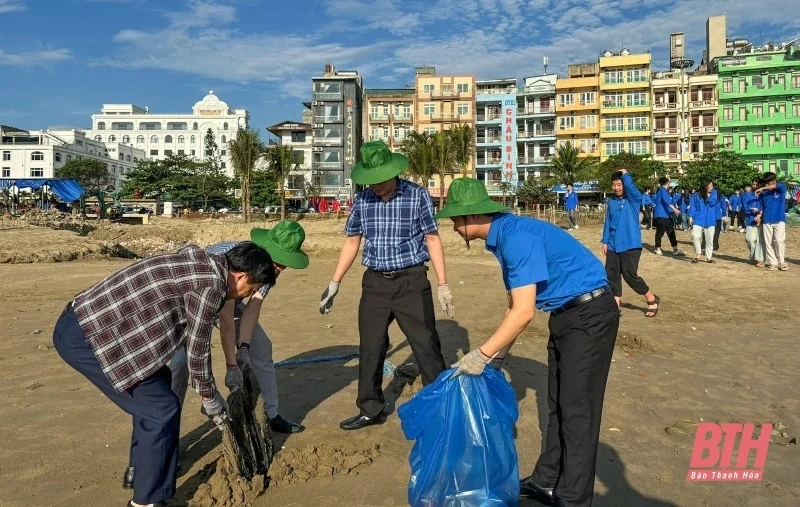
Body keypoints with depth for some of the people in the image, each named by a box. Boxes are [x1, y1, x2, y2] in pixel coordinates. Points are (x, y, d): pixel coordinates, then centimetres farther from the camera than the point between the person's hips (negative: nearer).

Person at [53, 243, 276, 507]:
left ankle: (144, 467, 38)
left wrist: (210, 392, 27)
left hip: (85, 320, 10)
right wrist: (211, 400, 10)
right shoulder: (211, 283, -15)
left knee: (155, 385, 24)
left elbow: (190, 339, 22)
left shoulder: (199, 264, 14)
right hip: (84, 336, -10)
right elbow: (197, 350, -6)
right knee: (162, 408, -4)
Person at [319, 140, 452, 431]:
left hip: (411, 281, -3)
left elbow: (433, 240, -3)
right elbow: (352, 243, 10)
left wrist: (443, 285, -5)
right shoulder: (362, 199, 2)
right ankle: (371, 411, 26)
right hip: (375, 282, 4)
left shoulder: (417, 195, -8)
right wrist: (334, 284, 9)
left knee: (426, 347, 2)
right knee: (370, 349, 10)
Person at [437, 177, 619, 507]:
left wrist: (481, 355, -23)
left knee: (577, 409, -1)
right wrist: (498, 354, 10)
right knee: (558, 404, 17)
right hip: (566, 315, 10)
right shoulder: (504, 237, 5)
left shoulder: (517, 237, -25)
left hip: (589, 315, -10)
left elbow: (524, 312, -29)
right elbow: (516, 305, 11)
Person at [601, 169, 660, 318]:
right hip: (613, 246, 5)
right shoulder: (611, 202, 9)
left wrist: (625, 174, -9)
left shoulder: (634, 200, -4)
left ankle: (652, 299, 12)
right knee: (611, 274, 3)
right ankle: (616, 303, 15)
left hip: (631, 245, -5)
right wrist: (605, 241, 8)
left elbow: (631, 186, -25)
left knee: (630, 274, -8)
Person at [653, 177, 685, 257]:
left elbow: (654, 202, 26)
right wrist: (674, 209, -37)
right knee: (660, 232, 0)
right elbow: (667, 201, -28)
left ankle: (675, 249, 4)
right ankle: (658, 249, 10)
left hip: (667, 215, 9)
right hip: (661, 215, -9)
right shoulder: (663, 191, -11)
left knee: (671, 232, 4)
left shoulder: (664, 191, 17)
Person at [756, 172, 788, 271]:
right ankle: (772, 262, 8)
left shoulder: (781, 188, -1)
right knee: (768, 242, 2)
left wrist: (763, 188, -24)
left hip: (779, 219, -3)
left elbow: (780, 185, -25)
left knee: (779, 240, -10)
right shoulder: (763, 193, 8)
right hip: (767, 220, 3)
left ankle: (782, 262, 3)